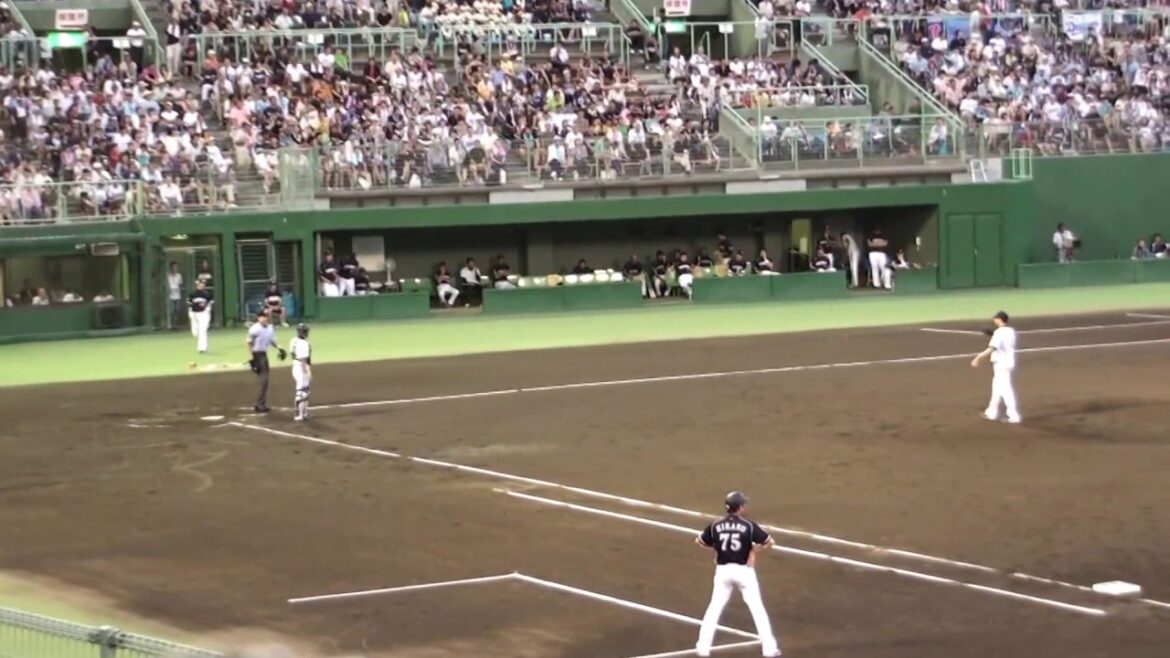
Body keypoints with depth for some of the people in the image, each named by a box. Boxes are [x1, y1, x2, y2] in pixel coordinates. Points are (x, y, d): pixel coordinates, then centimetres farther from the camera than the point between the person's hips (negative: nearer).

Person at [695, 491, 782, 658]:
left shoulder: (716, 526, -2)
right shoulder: (749, 525, -11)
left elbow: (699, 541, 8)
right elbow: (768, 542, -10)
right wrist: (754, 551, 2)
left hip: (722, 571, 2)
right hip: (744, 570, -2)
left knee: (714, 608, 11)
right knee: (757, 608, 6)